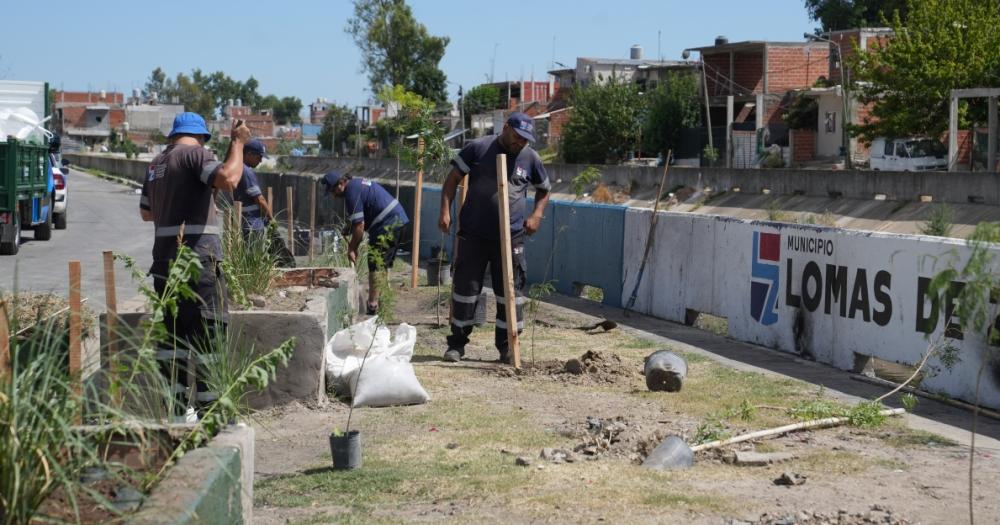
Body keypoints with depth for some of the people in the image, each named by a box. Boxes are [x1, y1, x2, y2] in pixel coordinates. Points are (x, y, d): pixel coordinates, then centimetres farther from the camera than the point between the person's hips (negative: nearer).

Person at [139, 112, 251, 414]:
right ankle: (209, 409, -2)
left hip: (164, 262, 8)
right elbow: (228, 179, -24)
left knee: (172, 336, 10)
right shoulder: (195, 153, -6)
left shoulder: (156, 164, 18)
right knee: (209, 333, -3)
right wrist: (238, 143, -10)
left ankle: (176, 409, 11)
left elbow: (146, 212, 28)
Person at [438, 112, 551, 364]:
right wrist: (445, 210, -9)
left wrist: (537, 215, 4)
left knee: (510, 291, 4)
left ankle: (507, 347, 15)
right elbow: (453, 179, 2)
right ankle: (457, 344, 15)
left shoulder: (530, 158, 4)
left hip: (511, 238, 2)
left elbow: (544, 190, 20)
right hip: (473, 235, -1)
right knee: (465, 287, 3)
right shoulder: (477, 148, -2)